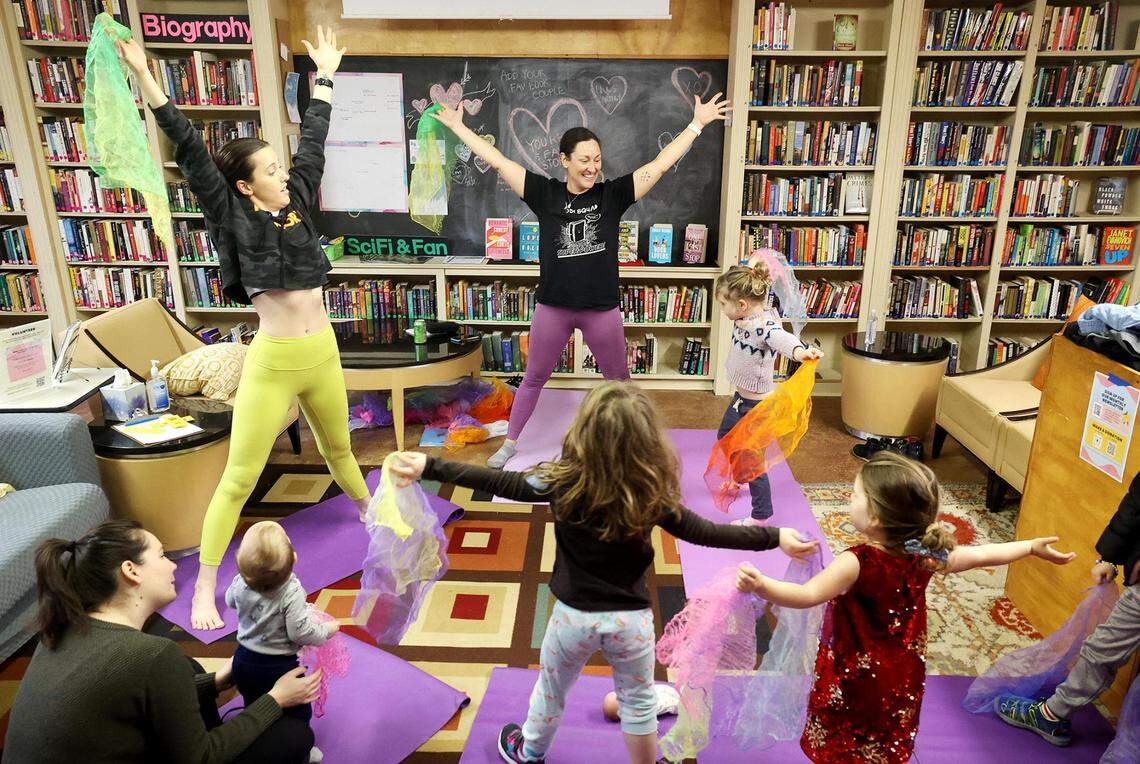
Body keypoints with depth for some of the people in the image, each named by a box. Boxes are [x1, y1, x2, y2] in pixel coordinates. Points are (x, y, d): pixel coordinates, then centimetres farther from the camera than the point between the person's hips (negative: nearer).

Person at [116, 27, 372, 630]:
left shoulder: (297, 205, 7)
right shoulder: (233, 218, -5)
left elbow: (312, 143, 15)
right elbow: (190, 153, -13)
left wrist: (325, 73, 23)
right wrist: (146, 79, -19)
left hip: (323, 354, 5)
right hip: (272, 362, -5)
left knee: (338, 448, 26)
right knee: (239, 477, 0)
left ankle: (369, 511, 51)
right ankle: (204, 588, 12)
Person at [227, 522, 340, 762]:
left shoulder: (240, 584, -14)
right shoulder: (292, 593, -31)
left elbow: (229, 601, 9)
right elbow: (300, 633, -29)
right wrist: (328, 629, -12)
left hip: (244, 661, 6)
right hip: (279, 668, -5)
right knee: (298, 714, 19)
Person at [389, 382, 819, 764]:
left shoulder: (565, 482, -21)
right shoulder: (653, 495, -18)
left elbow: (499, 483, -16)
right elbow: (703, 532, -11)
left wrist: (429, 468, -9)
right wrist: (775, 538, -1)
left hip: (574, 615, 1)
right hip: (631, 619, 0)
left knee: (551, 691, 27)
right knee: (639, 702, 24)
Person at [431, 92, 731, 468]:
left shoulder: (613, 195, -4)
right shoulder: (545, 194, -4)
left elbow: (661, 164, -3)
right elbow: (497, 160, -1)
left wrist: (697, 123, -3)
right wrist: (457, 126, 3)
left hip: (602, 308, 0)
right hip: (552, 306, 0)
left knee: (619, 380, 16)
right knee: (533, 379, 16)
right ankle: (510, 443, 33)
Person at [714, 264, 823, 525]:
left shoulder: (765, 325, -31)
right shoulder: (744, 318, -5)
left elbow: (780, 338, -54)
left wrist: (799, 351, -72)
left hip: (758, 404, -10)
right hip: (741, 397, 10)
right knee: (725, 437, 30)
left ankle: (761, 514, 21)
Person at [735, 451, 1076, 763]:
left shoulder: (856, 563, -33)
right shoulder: (925, 555, -13)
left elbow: (808, 596, -41)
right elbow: (980, 555, 1)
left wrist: (760, 585, -55)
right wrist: (1032, 546, 16)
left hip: (855, 678, -6)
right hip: (902, 677, 6)